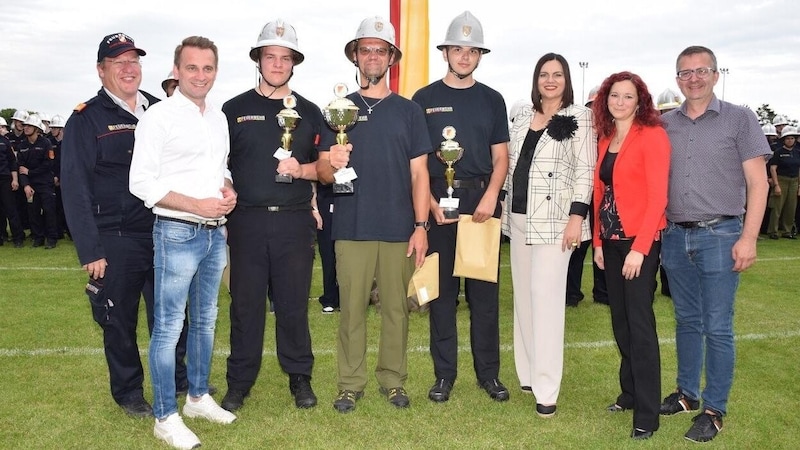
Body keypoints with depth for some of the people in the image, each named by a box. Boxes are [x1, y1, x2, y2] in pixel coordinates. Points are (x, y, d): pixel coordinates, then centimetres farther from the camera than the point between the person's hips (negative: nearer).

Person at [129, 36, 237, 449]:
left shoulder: (219, 118, 12)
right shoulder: (159, 117, -9)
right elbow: (141, 182, -14)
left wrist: (229, 190, -1)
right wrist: (197, 206, -19)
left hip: (215, 233, 7)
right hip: (177, 233, -7)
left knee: (205, 320, 16)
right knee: (169, 327, 0)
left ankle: (198, 397, 32)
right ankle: (165, 417, 12)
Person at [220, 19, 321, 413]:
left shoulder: (309, 112, 10)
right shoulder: (235, 109, 8)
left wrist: (302, 169, -10)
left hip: (295, 221, 0)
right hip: (247, 221, 0)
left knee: (294, 303, 6)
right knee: (245, 304, 5)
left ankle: (300, 377, 20)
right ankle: (239, 381, 17)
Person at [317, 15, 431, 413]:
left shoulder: (409, 111, 9)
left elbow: (419, 173, 6)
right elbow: (322, 171, 6)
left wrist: (421, 226, -2)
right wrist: (331, 164, -18)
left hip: (399, 230, 0)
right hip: (352, 228, 0)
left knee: (396, 308, 6)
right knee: (352, 308, 2)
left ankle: (393, 380, 20)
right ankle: (350, 384, 15)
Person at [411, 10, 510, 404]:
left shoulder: (492, 100, 11)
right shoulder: (425, 99, 6)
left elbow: (501, 157, 8)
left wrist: (491, 197, -9)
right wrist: (429, 202, -9)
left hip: (481, 201, 1)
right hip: (439, 200, -1)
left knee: (485, 289, 5)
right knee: (442, 289, 4)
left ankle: (488, 372, 16)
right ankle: (444, 373, 15)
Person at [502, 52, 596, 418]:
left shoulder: (579, 117, -3)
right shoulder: (523, 116, 14)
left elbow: (585, 170, -8)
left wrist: (577, 216, -17)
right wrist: (505, 208, 14)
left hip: (553, 219, -6)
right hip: (519, 217, 6)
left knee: (546, 298, -7)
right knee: (523, 296, 11)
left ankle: (546, 389, -1)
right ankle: (527, 373, 24)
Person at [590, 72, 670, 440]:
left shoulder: (652, 136, -9)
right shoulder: (604, 140, 12)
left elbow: (657, 197, -14)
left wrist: (639, 248, -18)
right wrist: (598, 241, 7)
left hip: (640, 241, -6)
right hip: (611, 241, 7)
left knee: (639, 323, -3)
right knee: (620, 320, 13)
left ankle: (647, 413, 7)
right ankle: (630, 392, 27)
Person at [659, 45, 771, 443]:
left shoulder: (739, 119, 0)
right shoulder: (664, 125, 9)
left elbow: (757, 182, -4)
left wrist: (748, 238, -11)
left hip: (719, 236, -3)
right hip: (675, 236, 4)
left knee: (718, 328, 1)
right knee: (686, 322, 14)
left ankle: (714, 410, 13)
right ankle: (686, 394, 28)